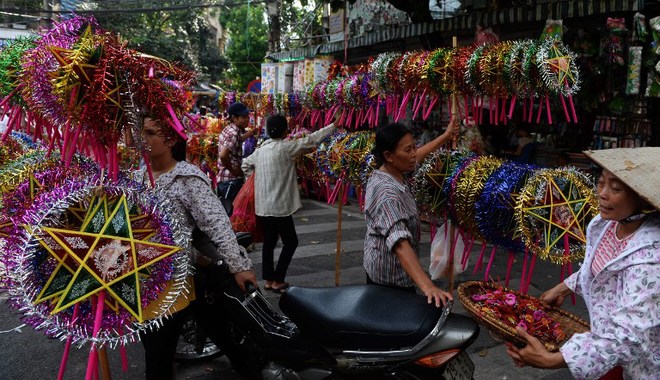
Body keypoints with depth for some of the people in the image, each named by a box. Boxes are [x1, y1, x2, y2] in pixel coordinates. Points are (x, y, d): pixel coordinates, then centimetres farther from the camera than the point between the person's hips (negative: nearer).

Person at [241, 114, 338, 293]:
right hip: (279, 205, -7)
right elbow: (310, 140, -10)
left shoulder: (260, 149, 7)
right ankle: (278, 281, 8)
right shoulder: (285, 147, -13)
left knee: (269, 242, 14)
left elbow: (245, 165, 20)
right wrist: (334, 124, -3)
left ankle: (268, 280, 20)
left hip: (263, 206, 7)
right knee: (290, 242, 6)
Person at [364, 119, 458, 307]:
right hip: (392, 278, -9)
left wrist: (447, 135, 24)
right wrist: (427, 286, -52)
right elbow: (400, 242, -43)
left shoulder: (387, 172, -2)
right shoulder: (387, 193, -31)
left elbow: (418, 156, 17)